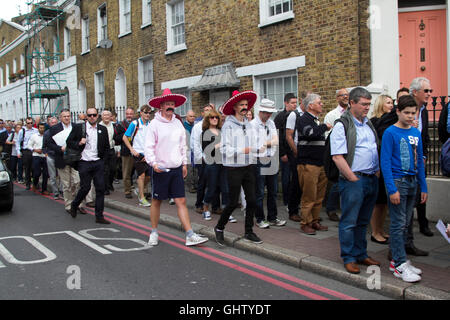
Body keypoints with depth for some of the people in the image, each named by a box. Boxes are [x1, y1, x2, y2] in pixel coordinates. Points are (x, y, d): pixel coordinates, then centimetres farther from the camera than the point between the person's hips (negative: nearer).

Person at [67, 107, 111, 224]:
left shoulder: (103, 129, 8)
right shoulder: (78, 127, 1)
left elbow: (107, 146, 16)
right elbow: (69, 142, 3)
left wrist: (103, 159, 7)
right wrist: (79, 143, -15)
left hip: (98, 163, 3)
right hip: (84, 163, -2)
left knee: (100, 188, -1)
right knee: (85, 187, 0)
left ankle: (99, 216, 6)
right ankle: (74, 205, 30)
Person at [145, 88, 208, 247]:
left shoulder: (178, 123, 10)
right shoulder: (155, 124, -5)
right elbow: (148, 147, -8)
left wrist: (184, 163, 15)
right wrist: (153, 163, -20)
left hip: (176, 169, 4)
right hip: (161, 170, -4)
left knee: (181, 201, 0)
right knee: (157, 202, 9)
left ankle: (190, 236, -1)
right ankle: (154, 232, 25)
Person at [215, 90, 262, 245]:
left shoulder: (247, 124, 10)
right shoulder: (228, 125, -9)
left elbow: (252, 144, 13)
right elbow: (225, 149, -15)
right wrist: (242, 150, -26)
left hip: (248, 167, 6)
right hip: (234, 168, -6)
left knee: (252, 200, 5)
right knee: (233, 202, 0)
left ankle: (249, 232, 20)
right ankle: (219, 228, 22)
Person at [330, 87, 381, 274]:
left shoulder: (368, 124, 15)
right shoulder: (342, 126, -10)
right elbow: (337, 157, -16)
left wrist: (377, 172, 11)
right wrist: (353, 179, -15)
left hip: (372, 180, 7)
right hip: (353, 181, -7)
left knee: (363, 221, 16)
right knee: (349, 221, 1)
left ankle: (361, 254, 27)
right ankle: (348, 258, 12)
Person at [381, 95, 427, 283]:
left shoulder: (416, 133, 9)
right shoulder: (390, 133, -9)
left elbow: (419, 161, 14)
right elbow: (385, 163, -12)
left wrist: (423, 187, 12)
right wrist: (392, 189, -17)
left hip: (412, 182, 6)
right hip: (397, 182, -6)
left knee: (405, 224, 11)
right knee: (398, 224, -2)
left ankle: (396, 260, 21)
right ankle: (400, 265, 4)